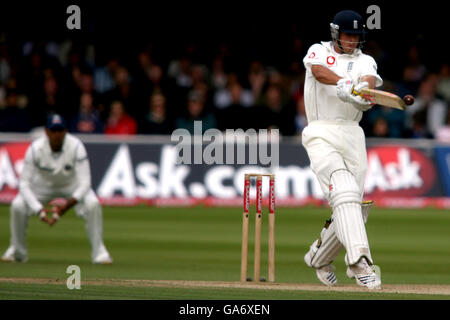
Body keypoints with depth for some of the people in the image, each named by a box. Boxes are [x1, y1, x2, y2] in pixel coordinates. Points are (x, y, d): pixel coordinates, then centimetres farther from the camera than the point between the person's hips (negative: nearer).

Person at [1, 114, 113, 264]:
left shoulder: (76, 147, -30)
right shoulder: (35, 149, -27)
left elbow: (85, 183, -31)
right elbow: (24, 183, -26)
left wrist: (67, 205, -45)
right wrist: (39, 210, -40)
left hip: (72, 185, -1)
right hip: (43, 184, 1)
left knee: (93, 204, -28)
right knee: (18, 205, -22)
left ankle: (99, 251, -13)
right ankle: (17, 251, 0)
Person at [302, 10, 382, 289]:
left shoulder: (365, 62, 16)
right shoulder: (318, 52, 9)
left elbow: (369, 80, -9)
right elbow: (319, 70, -16)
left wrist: (365, 89, -34)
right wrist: (343, 84, -37)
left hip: (353, 136, 4)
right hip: (321, 134, -4)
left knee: (354, 207, 2)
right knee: (344, 191, -24)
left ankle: (319, 257, 26)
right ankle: (359, 262, -35)